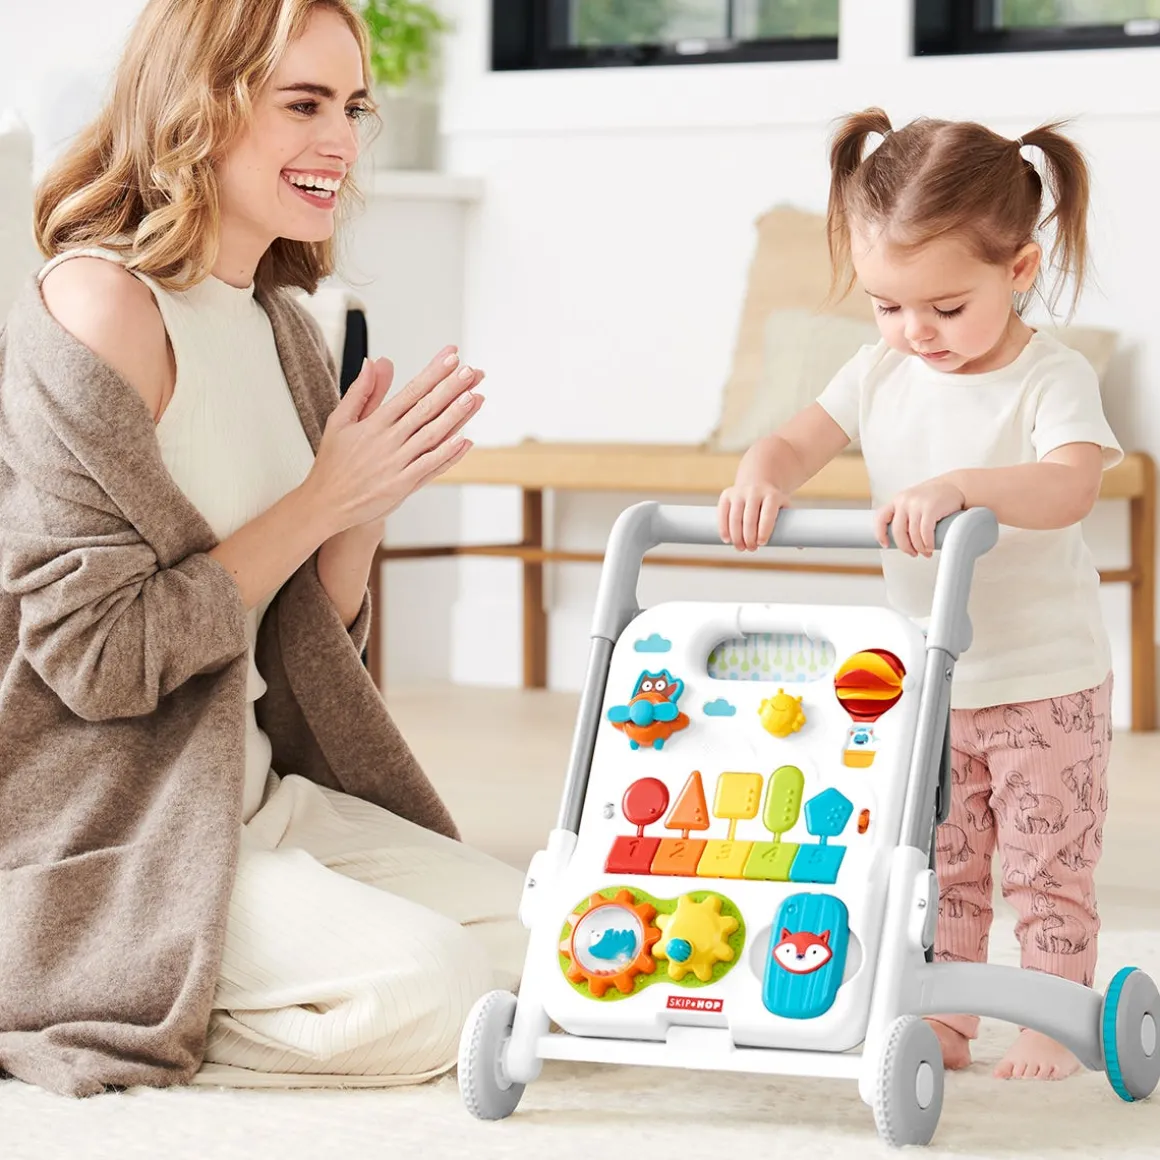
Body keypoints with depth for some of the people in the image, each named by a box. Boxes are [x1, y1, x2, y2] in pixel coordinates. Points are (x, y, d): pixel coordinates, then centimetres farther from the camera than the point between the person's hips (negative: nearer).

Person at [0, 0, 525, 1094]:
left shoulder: (282, 328, 11)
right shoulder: (102, 306, -16)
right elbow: (100, 657, -20)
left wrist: (370, 506, -4)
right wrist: (323, 498, -15)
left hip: (249, 791, 9)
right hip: (96, 829, -9)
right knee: (417, 987, -22)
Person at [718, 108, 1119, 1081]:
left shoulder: (1052, 378, -16)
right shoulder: (880, 376, 2)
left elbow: (1069, 488, -32)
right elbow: (797, 442, -3)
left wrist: (961, 486, -48)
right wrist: (759, 481, -27)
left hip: (1047, 681, -5)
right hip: (927, 681, 5)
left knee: (1049, 867, 4)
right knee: (939, 866, 12)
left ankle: (1055, 1021, 15)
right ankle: (940, 1023, 21)